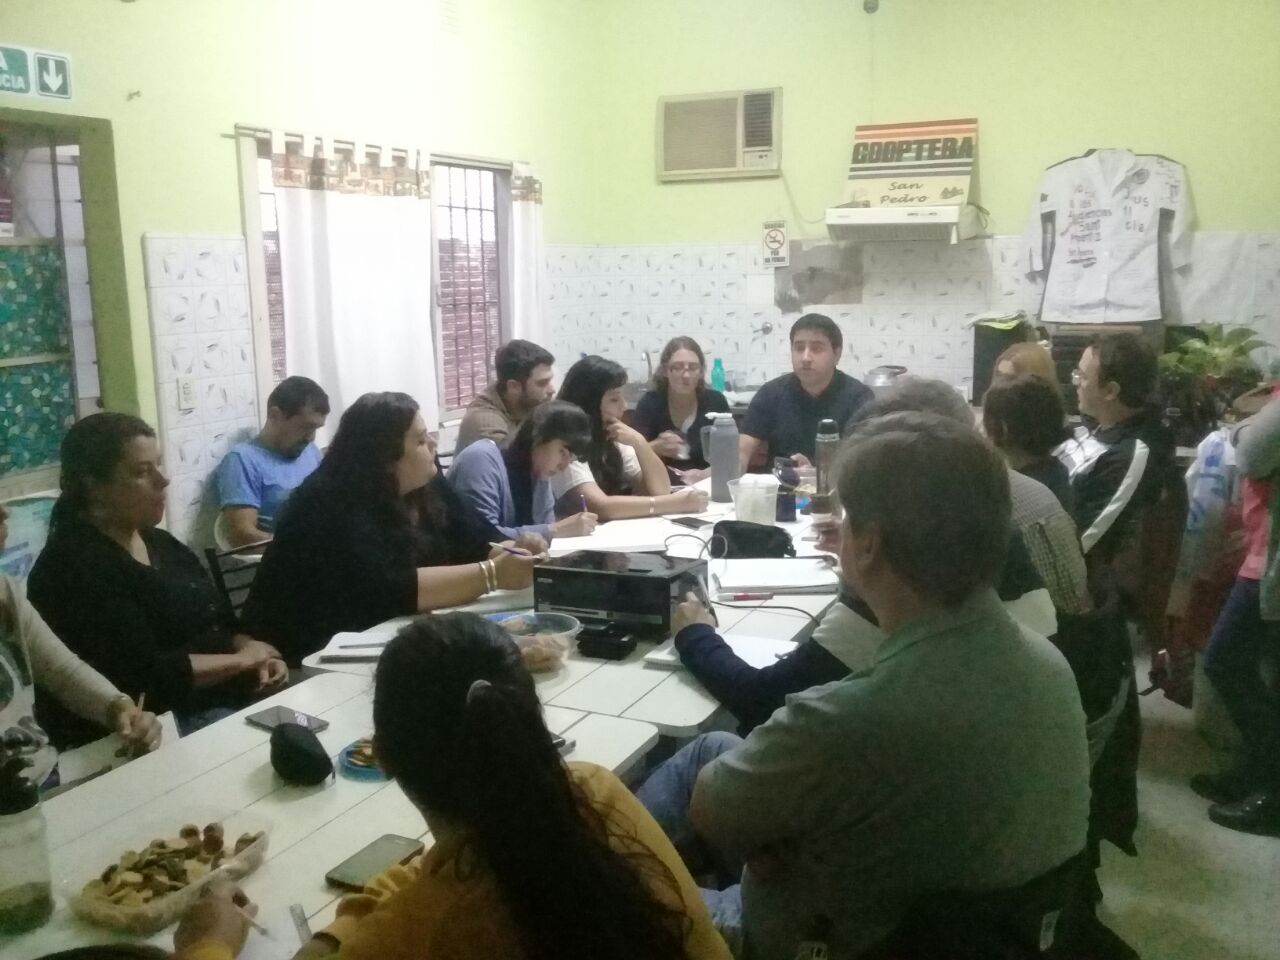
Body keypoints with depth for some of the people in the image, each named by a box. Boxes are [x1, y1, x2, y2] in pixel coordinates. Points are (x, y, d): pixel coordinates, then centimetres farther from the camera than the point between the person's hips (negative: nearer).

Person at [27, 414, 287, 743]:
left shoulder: (161, 543, 12)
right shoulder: (75, 567, -16)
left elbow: (223, 622, 14)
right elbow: (147, 676, -23)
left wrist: (258, 658, -7)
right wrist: (245, 658, -12)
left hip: (221, 700, 8)